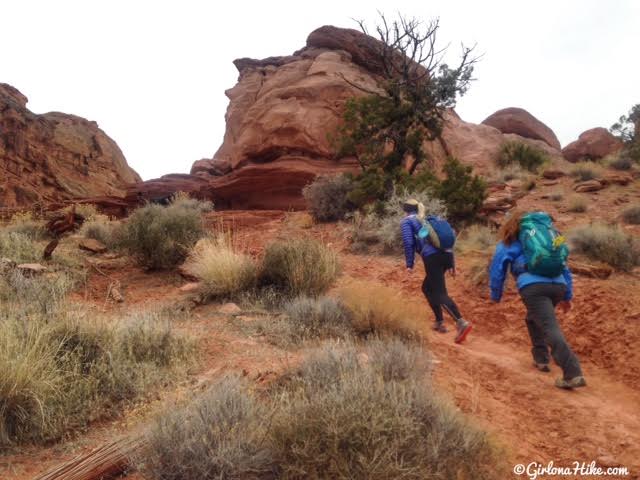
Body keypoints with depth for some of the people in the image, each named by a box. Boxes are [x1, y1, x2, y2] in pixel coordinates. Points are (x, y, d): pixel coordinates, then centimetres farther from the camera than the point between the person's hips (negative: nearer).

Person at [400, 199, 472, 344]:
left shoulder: (407, 221, 11)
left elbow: (408, 242, -4)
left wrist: (409, 264, 0)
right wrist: (451, 264, 23)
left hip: (432, 257, -7)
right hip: (446, 255, 7)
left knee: (440, 293, -10)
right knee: (427, 288, 23)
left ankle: (461, 323, -29)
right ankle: (439, 322, 22)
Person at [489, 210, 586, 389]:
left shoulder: (508, 244, 20)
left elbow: (497, 269, 18)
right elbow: (564, 268, 32)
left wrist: (496, 295, 29)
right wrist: (567, 296, 35)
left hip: (533, 286, -6)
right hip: (558, 285, 6)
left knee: (551, 329, -14)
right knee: (533, 319, 29)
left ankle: (573, 374, -25)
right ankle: (541, 359, 29)